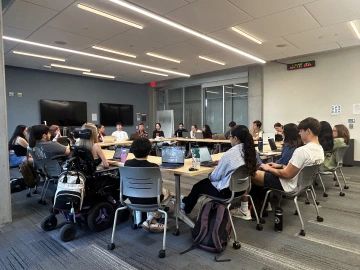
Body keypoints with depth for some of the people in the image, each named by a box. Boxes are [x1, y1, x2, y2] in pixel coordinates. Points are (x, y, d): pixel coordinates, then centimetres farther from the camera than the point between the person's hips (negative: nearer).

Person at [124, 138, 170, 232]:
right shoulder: (153, 167, -24)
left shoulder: (127, 163, -11)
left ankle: (150, 221, 25)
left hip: (132, 198, 5)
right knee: (166, 191, 27)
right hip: (149, 199, -5)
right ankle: (149, 221, 17)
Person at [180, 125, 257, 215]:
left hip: (227, 191, -8)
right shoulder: (249, 151, -2)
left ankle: (185, 207, 42)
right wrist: (222, 161, 14)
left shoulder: (230, 153, -24)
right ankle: (188, 201, 42)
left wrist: (210, 176, 6)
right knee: (205, 181, 25)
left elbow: (216, 176, -14)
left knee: (198, 186, 16)